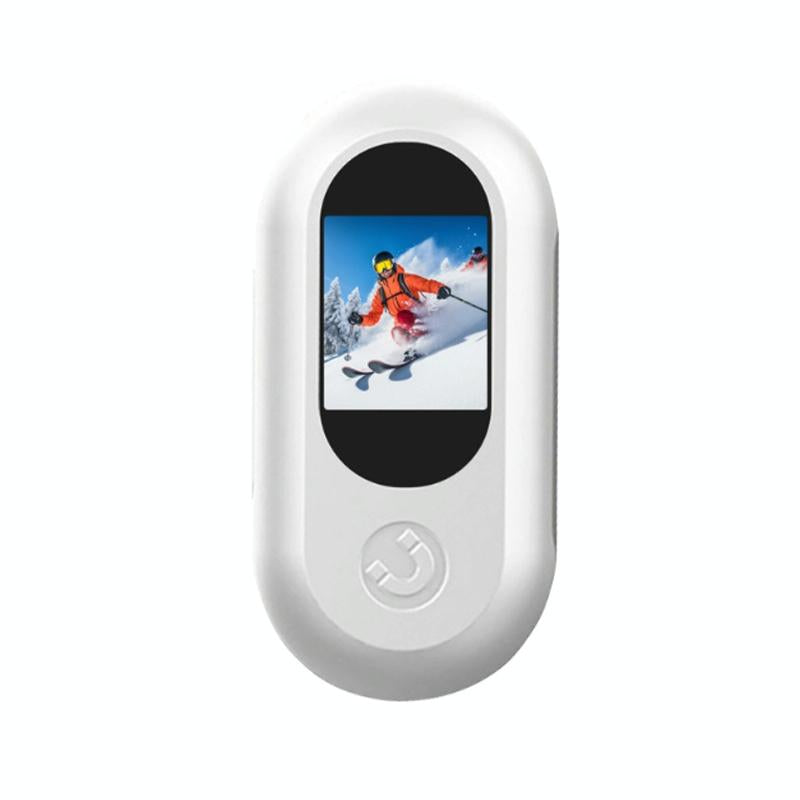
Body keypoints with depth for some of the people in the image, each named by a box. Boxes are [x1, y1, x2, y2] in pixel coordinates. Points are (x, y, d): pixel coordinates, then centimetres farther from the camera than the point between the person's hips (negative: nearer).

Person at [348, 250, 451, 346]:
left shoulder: (405, 279, 4)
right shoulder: (380, 294, 18)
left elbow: (426, 284, -8)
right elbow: (373, 317, 19)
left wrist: (440, 288, -29)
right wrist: (360, 319, -2)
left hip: (417, 315, -4)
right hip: (402, 324, 4)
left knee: (402, 316, -36)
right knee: (396, 333, -30)